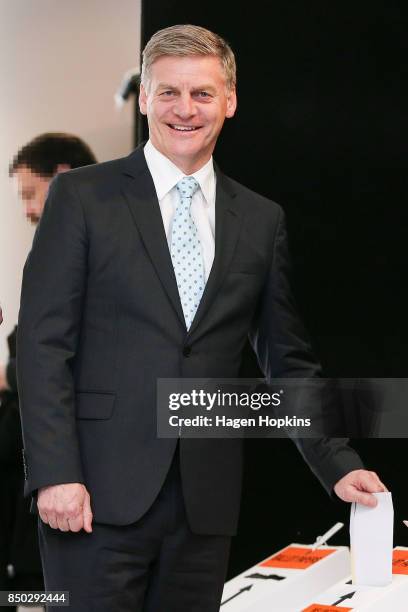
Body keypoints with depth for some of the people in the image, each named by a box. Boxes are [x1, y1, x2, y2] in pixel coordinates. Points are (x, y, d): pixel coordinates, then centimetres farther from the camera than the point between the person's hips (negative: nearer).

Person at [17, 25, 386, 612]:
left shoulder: (261, 220, 11)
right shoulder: (82, 196, 1)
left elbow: (287, 360, 16)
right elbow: (44, 341, -4)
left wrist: (338, 466, 7)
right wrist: (56, 474, -12)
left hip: (206, 498, 3)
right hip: (100, 494, -3)